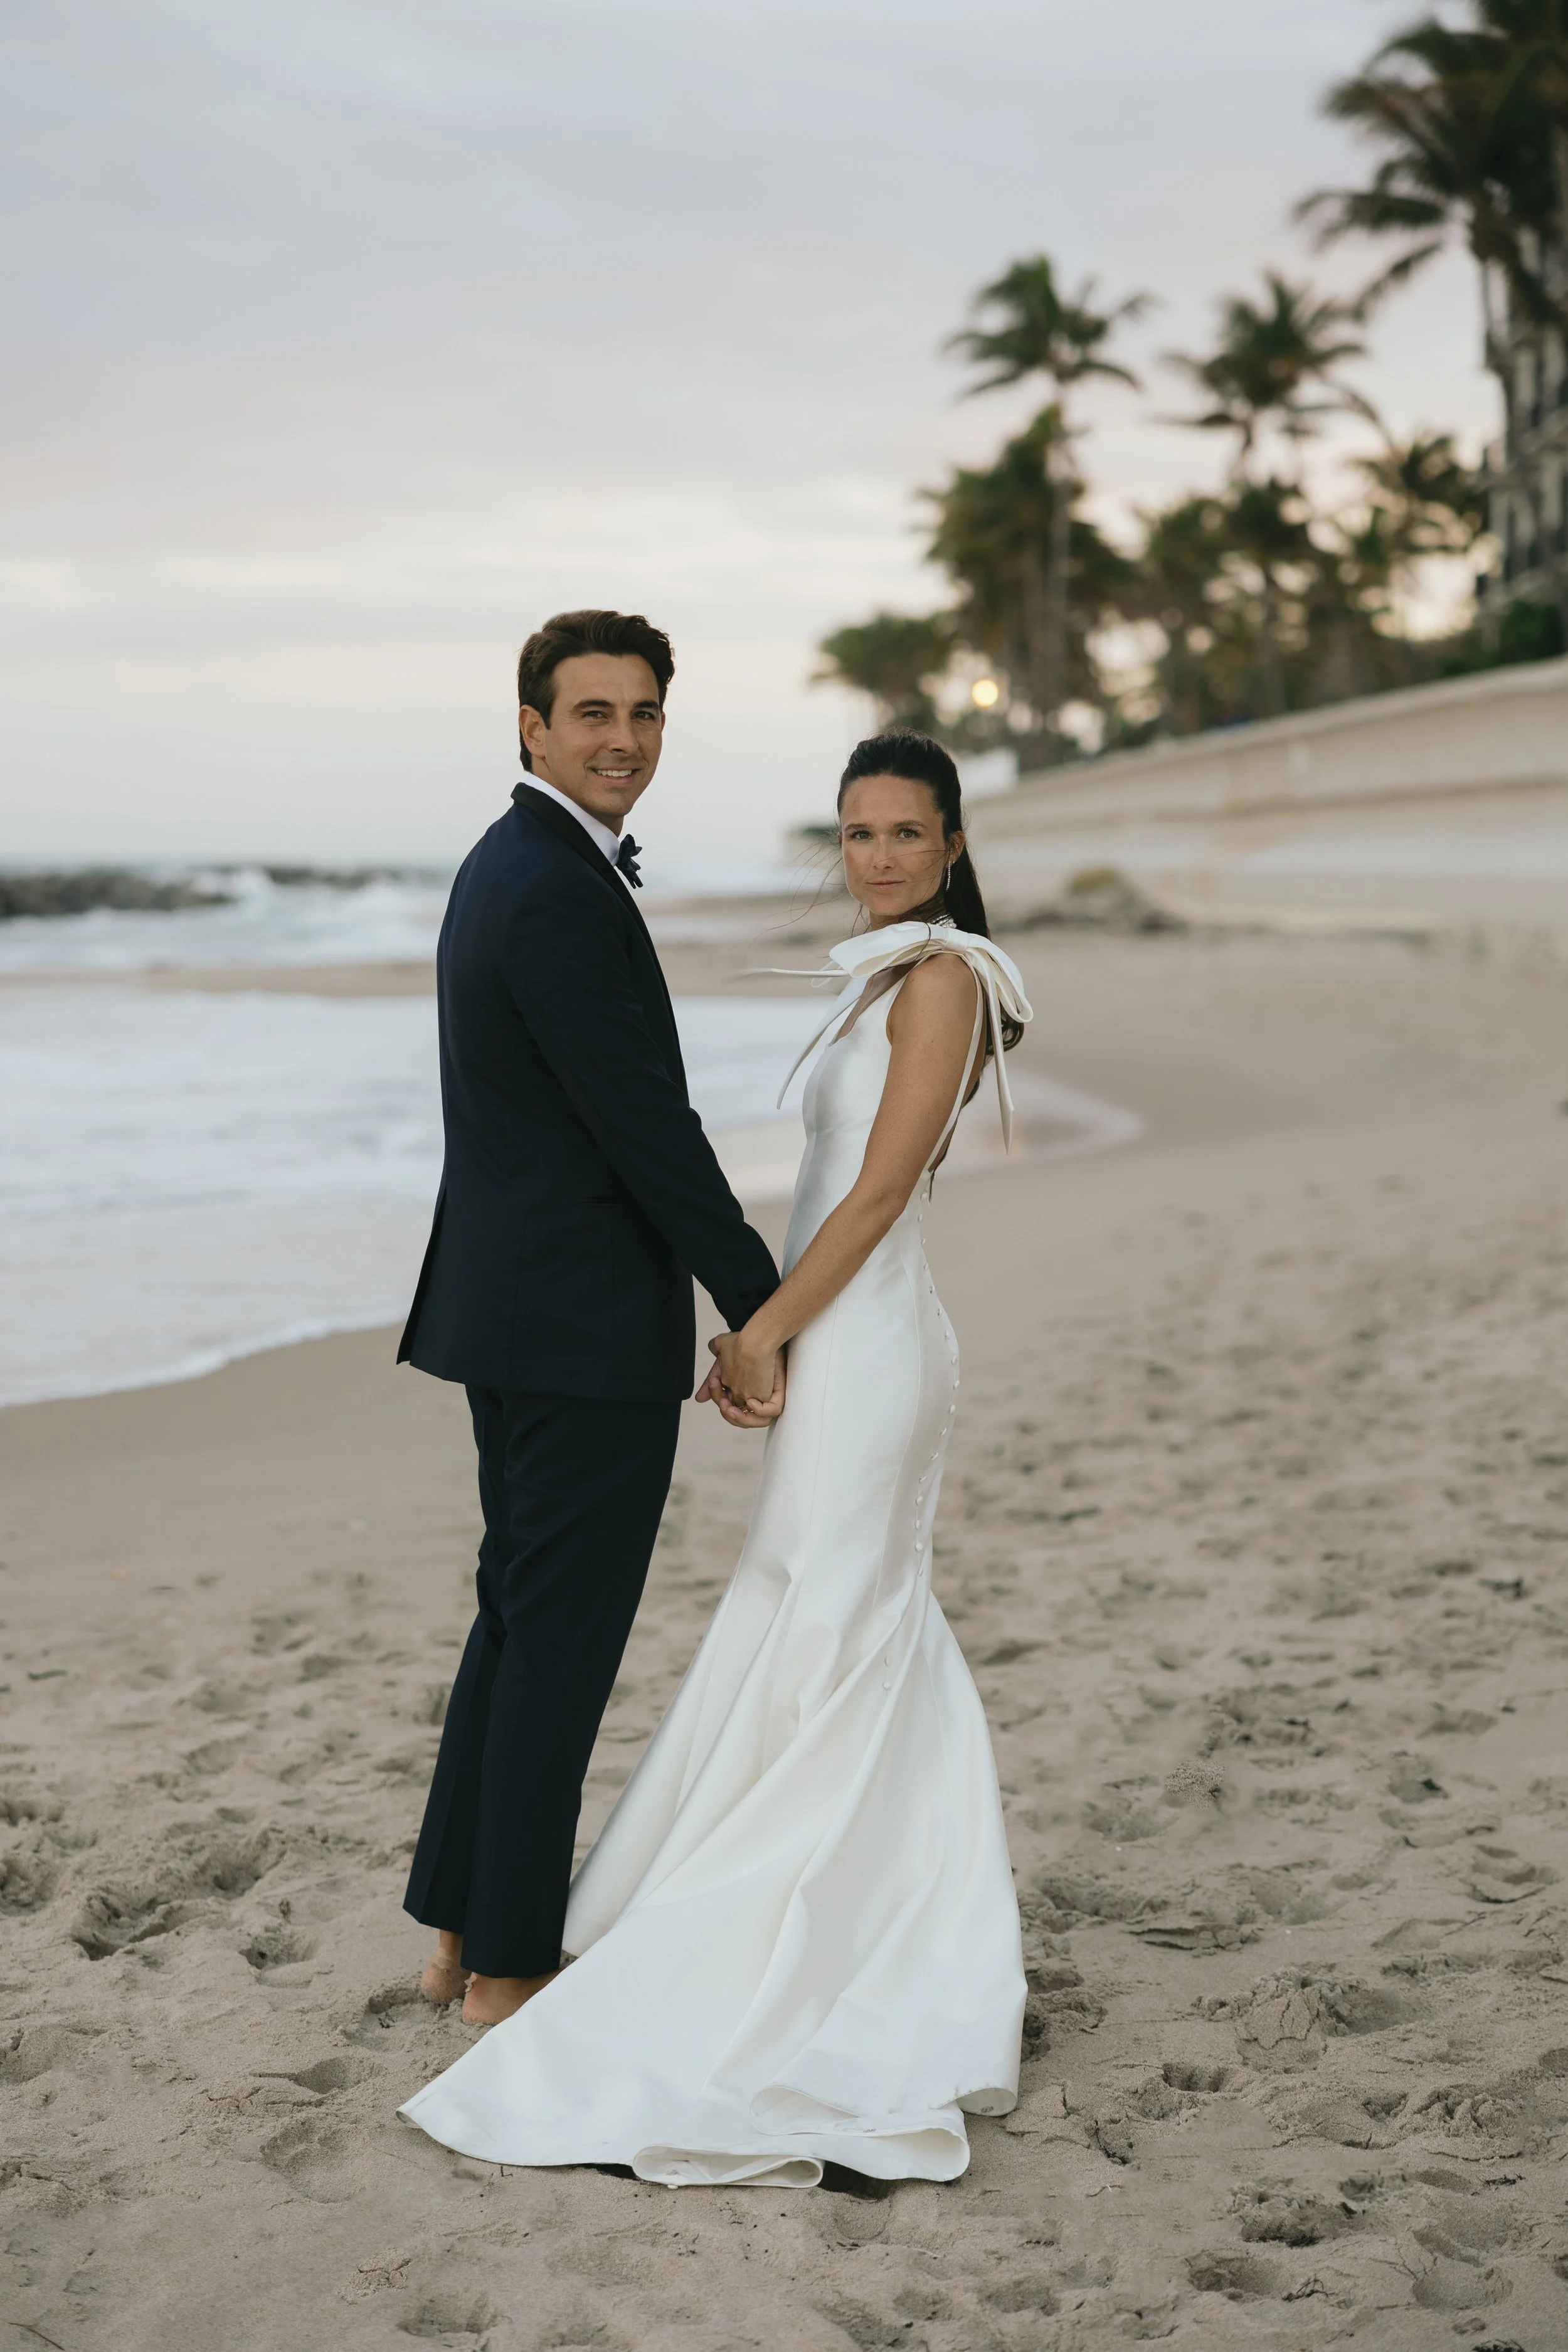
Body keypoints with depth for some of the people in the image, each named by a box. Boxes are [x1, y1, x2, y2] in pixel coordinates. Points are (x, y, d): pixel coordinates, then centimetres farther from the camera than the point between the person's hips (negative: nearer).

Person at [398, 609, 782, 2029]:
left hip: (517, 1309, 11)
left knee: (521, 1618, 18)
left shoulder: (509, 869, 14)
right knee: (564, 1639, 0)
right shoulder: (561, 895, -18)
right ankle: (515, 1967, 11)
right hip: (587, 1326, -11)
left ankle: (462, 1929, 28)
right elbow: (648, 1129, -20)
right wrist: (763, 1309, -12)